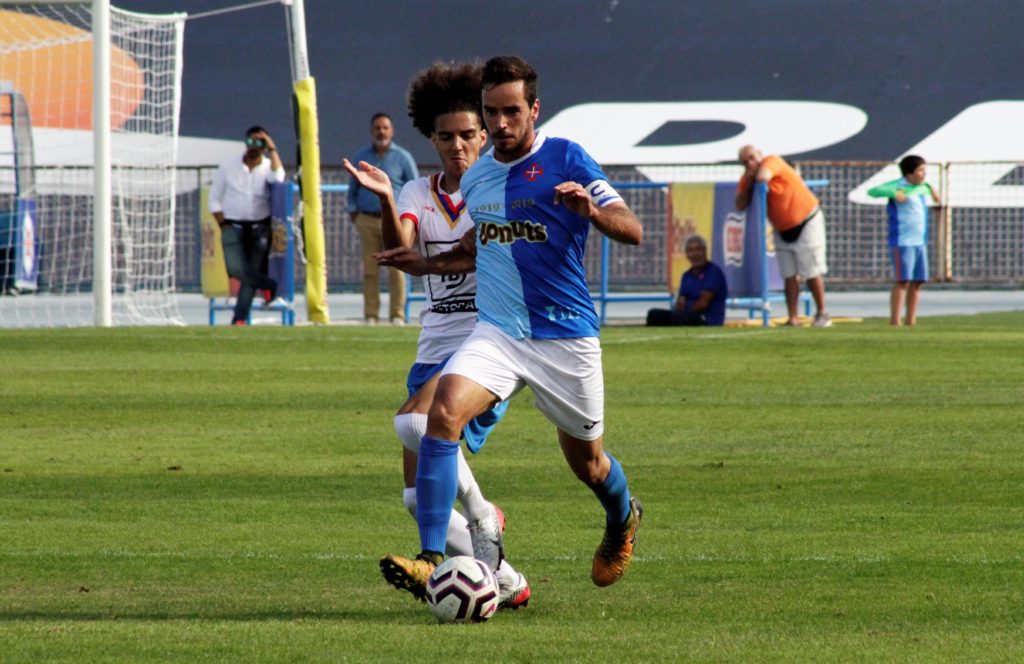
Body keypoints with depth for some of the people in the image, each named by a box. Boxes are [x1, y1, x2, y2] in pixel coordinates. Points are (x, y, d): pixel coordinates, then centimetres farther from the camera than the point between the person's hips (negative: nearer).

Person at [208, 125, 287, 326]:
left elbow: (278, 178, -21)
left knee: (253, 270, -6)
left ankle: (239, 320, -3)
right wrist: (223, 225, -2)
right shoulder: (228, 167, 6)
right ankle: (271, 287, -6)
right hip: (233, 226, 0)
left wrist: (272, 149, -13)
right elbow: (214, 200, 8)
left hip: (260, 227, 0)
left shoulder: (269, 167, 5)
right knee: (236, 268, -23)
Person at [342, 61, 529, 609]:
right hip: (435, 349, 5)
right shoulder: (419, 194, 9)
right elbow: (398, 247, -11)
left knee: (414, 421, -31)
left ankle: (480, 516, -13)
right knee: (419, 497, -2)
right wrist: (385, 201, -30)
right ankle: (505, 583, 10)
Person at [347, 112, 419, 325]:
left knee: (396, 268, -7)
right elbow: (353, 188, 22)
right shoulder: (361, 158, 14)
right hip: (367, 220, 2)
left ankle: (397, 315, -4)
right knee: (370, 270, 0)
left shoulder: (402, 158, 7)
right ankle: (370, 314, 3)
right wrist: (353, 210, 9)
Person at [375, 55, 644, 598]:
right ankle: (431, 559, -28)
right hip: (496, 331, 3)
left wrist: (592, 211, -30)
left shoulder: (565, 159, -8)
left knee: (587, 463, 12)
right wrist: (428, 264, 14)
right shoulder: (476, 176, 9)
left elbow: (632, 231, -11)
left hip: (565, 338, -3)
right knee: (443, 411, -24)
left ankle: (623, 520, 49)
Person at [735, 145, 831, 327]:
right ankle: (793, 318, 3)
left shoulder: (772, 162, -19)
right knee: (789, 276, 3)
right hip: (782, 229, 7)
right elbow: (740, 205, -10)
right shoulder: (746, 179, 1)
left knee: (813, 273, -3)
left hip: (807, 222, -7)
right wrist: (748, 182, -19)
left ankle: (822, 314, 7)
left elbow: (763, 177, -40)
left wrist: (757, 174, -17)